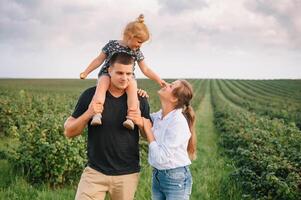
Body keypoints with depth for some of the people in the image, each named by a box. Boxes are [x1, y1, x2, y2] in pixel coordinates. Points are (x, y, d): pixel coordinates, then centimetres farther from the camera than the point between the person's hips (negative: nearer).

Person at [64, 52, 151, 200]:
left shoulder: (139, 99, -1)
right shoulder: (91, 95, -5)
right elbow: (69, 132, -2)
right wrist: (88, 114, -19)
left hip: (128, 174, 1)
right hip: (95, 171, -1)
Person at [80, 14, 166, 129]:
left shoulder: (137, 52, 9)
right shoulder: (112, 45, 3)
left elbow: (145, 70, 16)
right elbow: (99, 60, 10)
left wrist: (158, 80, 8)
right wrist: (86, 72, 7)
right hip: (107, 74, -1)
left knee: (132, 85, -33)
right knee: (102, 83, -35)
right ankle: (97, 114, -48)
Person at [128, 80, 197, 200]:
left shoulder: (178, 122, -23)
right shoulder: (159, 116, -1)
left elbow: (160, 157, -24)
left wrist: (147, 128, -14)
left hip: (176, 179, -7)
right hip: (157, 176, 7)